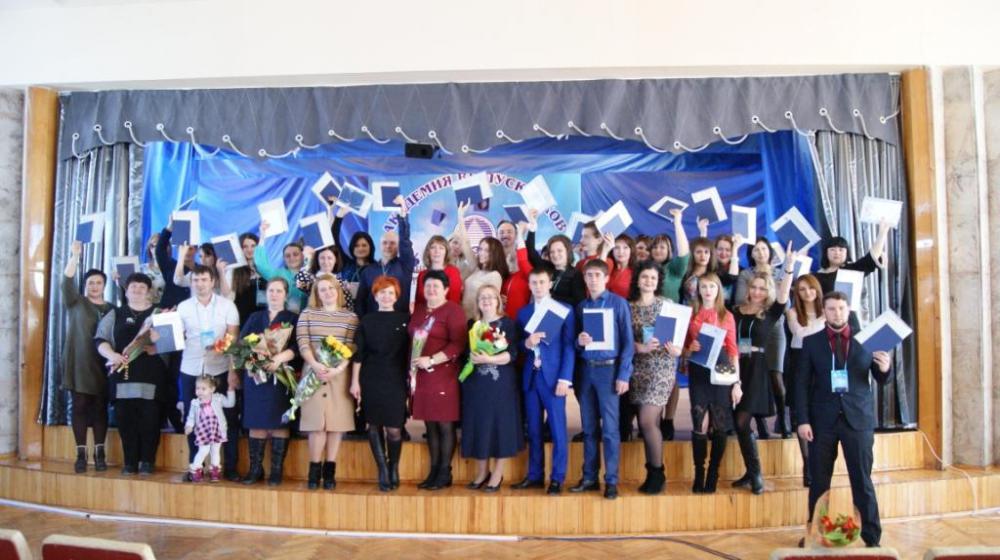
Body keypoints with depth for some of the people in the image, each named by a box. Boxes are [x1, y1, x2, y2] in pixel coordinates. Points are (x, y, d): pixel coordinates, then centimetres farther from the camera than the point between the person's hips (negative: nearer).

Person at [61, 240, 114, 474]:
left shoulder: (111, 309, 11)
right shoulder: (76, 302, 5)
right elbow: (66, 283, -13)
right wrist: (75, 256, -24)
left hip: (102, 365, 2)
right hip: (79, 363, -2)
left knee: (100, 407, 3)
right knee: (80, 406, -1)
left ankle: (99, 454, 9)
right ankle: (81, 454, 4)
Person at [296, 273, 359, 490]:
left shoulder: (350, 317, 7)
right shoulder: (307, 314, 10)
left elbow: (351, 348, -1)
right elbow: (303, 343, 0)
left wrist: (338, 369, -15)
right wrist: (315, 365, -16)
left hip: (340, 374, 0)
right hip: (313, 373, 0)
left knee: (337, 420, -1)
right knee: (316, 421, -4)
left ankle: (330, 470, 7)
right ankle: (315, 470, 6)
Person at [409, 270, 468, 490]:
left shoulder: (453, 310, -5)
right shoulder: (418, 311, 16)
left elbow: (458, 344, -13)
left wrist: (432, 360, -19)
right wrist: (411, 369, 11)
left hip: (443, 375, -6)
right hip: (421, 375, 6)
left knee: (445, 425, -1)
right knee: (430, 425, 10)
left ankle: (445, 473, 8)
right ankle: (433, 471, 17)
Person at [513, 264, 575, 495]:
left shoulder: (565, 310, 0)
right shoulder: (523, 313, 12)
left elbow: (569, 346, -5)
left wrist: (564, 378, -12)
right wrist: (527, 343, -11)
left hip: (554, 376, -4)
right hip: (530, 376, 4)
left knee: (557, 429, -1)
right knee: (533, 429, 10)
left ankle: (557, 478, 8)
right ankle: (535, 475, 20)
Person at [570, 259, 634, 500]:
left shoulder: (619, 303, -2)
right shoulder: (580, 307, 11)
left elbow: (628, 341, -5)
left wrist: (623, 375, -11)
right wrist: (579, 341, -10)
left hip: (608, 369, -4)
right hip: (585, 370, 4)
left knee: (609, 428, -2)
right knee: (589, 428, 9)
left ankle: (611, 481, 6)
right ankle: (590, 477, 18)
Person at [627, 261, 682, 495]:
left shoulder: (667, 304, 1)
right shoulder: (628, 306, 6)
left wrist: (677, 350, -20)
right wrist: (640, 347, -16)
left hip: (661, 367, -3)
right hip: (637, 368, 3)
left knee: (647, 421, -11)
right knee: (649, 422, 7)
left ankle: (658, 472, 6)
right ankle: (652, 473, 19)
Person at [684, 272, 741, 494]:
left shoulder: (727, 316, 7)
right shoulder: (690, 314, 8)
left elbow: (733, 351, 4)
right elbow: (684, 349, 12)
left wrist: (737, 383, -1)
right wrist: (690, 348, -11)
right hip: (698, 370, 0)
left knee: (720, 425, 1)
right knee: (700, 423, -5)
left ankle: (713, 476, 11)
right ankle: (699, 475, 4)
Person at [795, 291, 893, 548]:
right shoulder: (811, 341, 3)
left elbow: (881, 380, 6)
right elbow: (801, 383, 1)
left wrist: (885, 368, -18)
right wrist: (803, 420, -7)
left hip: (858, 418, 0)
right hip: (823, 419, 0)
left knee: (862, 481, 4)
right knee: (819, 482, 9)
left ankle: (872, 537, 16)